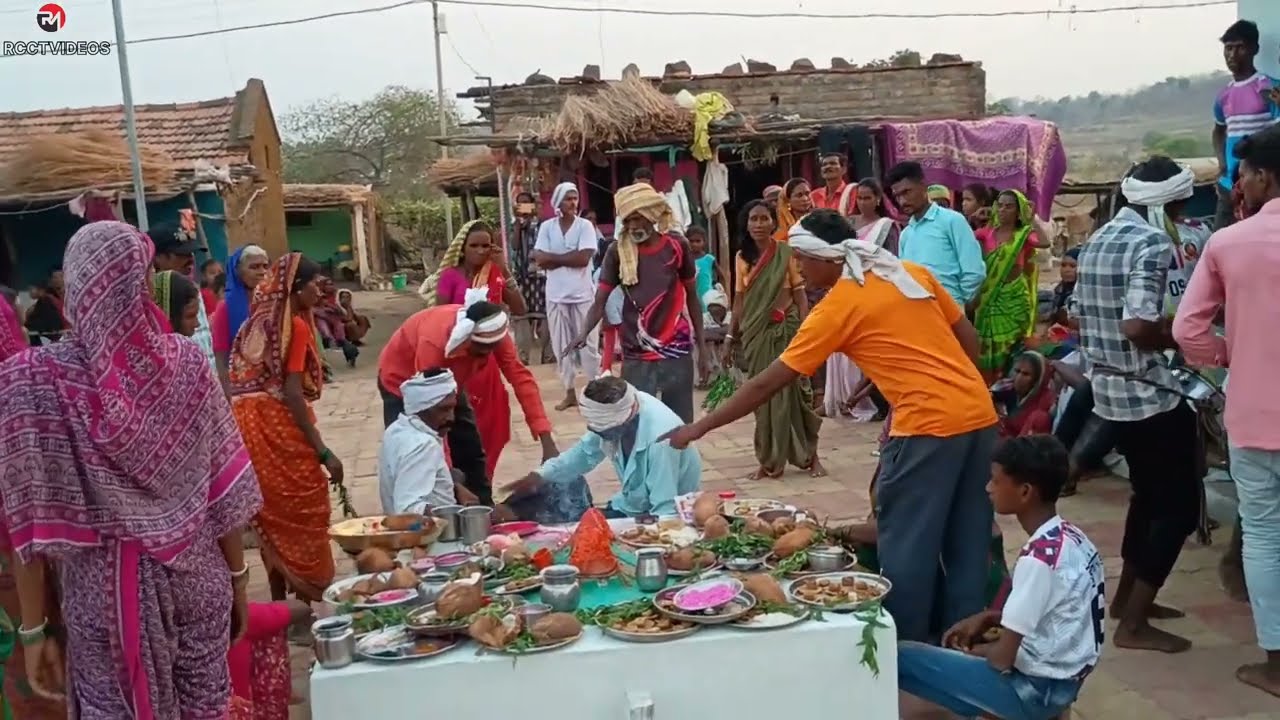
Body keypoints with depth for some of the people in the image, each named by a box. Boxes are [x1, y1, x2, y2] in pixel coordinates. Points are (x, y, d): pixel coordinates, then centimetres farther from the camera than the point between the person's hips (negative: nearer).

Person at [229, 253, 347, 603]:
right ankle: (311, 593, 9)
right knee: (303, 514, 3)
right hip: (279, 423, -8)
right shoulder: (296, 326, -11)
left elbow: (244, 378, 12)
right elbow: (292, 393, -18)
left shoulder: (259, 321, 12)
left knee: (272, 514, 15)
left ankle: (280, 600, 22)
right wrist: (323, 451, -19)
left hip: (251, 423, 8)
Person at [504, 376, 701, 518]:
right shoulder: (615, 411, -16)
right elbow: (586, 451, 3)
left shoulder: (660, 438, -37)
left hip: (662, 519, -7)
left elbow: (665, 511, -31)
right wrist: (541, 476, -8)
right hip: (631, 506, 7)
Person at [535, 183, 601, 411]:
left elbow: (583, 258, -15)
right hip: (556, 295, 2)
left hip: (582, 294, -2)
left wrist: (553, 257, -9)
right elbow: (541, 260, -7)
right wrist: (569, 257, -12)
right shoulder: (546, 227, 2)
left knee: (589, 344, 1)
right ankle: (569, 392, 19)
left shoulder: (585, 225, -4)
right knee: (562, 346, 8)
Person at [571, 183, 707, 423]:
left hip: (677, 352, 1)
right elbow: (600, 301, -6)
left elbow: (692, 297, 9)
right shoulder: (618, 251, -4)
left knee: (680, 422, 7)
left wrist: (701, 344, 8)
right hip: (636, 356, 0)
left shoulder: (677, 246, -2)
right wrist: (585, 332, -25)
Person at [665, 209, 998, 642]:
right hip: (979, 413, 8)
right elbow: (969, 339, 15)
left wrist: (699, 428, 3)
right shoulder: (912, 272, 12)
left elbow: (769, 383, -4)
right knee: (967, 543, 16)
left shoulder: (836, 309, -6)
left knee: (906, 546, 6)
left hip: (931, 424, -8)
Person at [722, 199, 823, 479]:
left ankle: (811, 456, 12)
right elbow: (739, 299, 10)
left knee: (792, 392, -1)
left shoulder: (787, 253, -4)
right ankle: (769, 460, 13)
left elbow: (800, 295, -4)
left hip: (785, 329, -3)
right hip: (755, 332, 3)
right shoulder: (742, 258, 6)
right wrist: (731, 337, 8)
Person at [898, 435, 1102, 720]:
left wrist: (972, 652, -2)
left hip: (1035, 688, -9)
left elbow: (1002, 658, -21)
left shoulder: (1037, 559, -25)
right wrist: (985, 618, 7)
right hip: (1062, 678, 9)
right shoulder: (1070, 536, 1)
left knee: (900, 657, -12)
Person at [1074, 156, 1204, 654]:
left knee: (1150, 495, 23)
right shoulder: (1151, 243, -18)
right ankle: (1134, 623, 2)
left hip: (1109, 389, 9)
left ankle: (1126, 596, 32)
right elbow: (1139, 327, -29)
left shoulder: (1097, 241, 10)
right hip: (1148, 393, -9)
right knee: (1179, 505, 0)